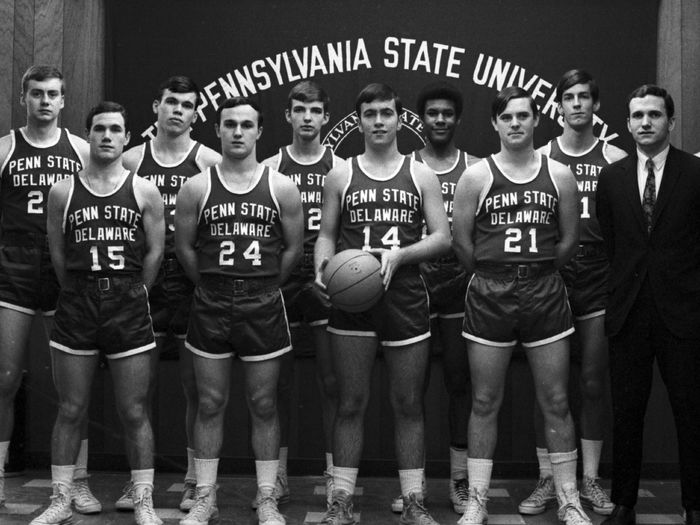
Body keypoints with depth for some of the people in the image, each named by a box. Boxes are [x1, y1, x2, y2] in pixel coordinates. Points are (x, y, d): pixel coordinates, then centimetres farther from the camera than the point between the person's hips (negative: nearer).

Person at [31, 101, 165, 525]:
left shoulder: (144, 191, 3)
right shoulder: (63, 191, 5)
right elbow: (58, 253, 10)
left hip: (128, 307, -1)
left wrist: (131, 296, 7)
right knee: (71, 411, 7)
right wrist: (82, 295, 9)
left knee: (134, 413, 3)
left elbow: (155, 252, 6)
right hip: (76, 305, 1)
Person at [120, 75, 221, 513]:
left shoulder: (210, 162, 2)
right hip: (144, 283, 2)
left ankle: (195, 481, 16)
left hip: (194, 284, -2)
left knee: (197, 387, 4)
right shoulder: (132, 161, 8)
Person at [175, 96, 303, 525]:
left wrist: (263, 287, 9)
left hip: (264, 307, -1)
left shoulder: (281, 187, 0)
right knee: (210, 403, 7)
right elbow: (184, 247, 8)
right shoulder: (197, 188, 1)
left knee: (264, 404, 6)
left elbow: (294, 248, 6)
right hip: (210, 308, 1)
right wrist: (214, 285, 11)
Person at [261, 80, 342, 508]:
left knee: (333, 381, 0)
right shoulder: (270, 168, 4)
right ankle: (279, 477, 17)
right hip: (281, 283, 1)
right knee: (279, 382, 6)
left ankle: (334, 476, 10)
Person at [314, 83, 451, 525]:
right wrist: (322, 270, -10)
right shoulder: (340, 175, 9)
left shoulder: (422, 175, 7)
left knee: (409, 405, 5)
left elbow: (443, 237, 3)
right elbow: (326, 235, 10)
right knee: (351, 404, 3)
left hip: (405, 298, 0)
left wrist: (400, 255, -14)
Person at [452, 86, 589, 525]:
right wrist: (493, 276, 7)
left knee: (556, 403, 5)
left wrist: (537, 273, 12)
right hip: (490, 295, -1)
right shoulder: (477, 176, 0)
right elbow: (461, 241, 2)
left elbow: (569, 241, 10)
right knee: (485, 403, 4)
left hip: (545, 293, 1)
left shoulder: (559, 175, 4)